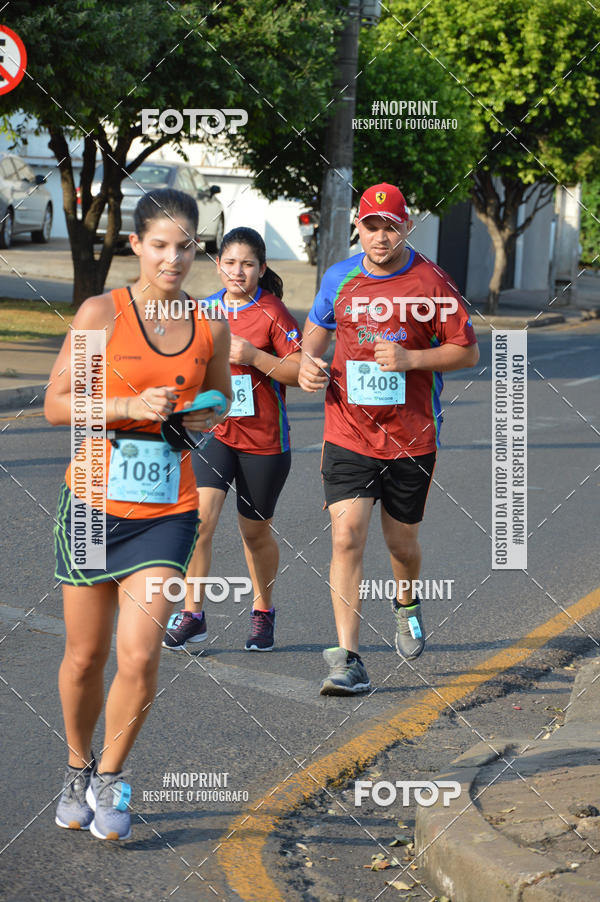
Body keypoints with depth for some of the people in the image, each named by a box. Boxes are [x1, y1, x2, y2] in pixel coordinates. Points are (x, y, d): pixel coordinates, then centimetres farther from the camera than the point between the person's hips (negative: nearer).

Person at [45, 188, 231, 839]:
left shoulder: (210, 328, 3)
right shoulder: (100, 314, -6)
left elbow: (220, 394, 21)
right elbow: (55, 405, -6)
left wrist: (207, 416, -2)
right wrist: (131, 406, -20)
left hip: (166, 511, 1)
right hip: (93, 500, -1)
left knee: (139, 657, -12)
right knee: (85, 657, 10)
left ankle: (111, 776, 13)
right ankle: (78, 769, 36)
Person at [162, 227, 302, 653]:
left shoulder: (274, 313, -7)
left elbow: (301, 371, -13)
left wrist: (254, 356, -22)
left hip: (265, 440, -3)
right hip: (214, 433, 3)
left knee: (255, 532, 10)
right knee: (200, 519, -14)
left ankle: (263, 611, 31)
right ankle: (193, 614, -5)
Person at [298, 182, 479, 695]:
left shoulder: (431, 283, -5)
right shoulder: (339, 279, 3)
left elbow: (468, 352, -2)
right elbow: (317, 327, 22)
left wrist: (410, 358, -17)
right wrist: (308, 361, 1)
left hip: (412, 438, -1)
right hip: (348, 436, 1)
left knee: (402, 543, 12)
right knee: (347, 538, -13)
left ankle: (407, 606, 48)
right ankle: (348, 661, -11)